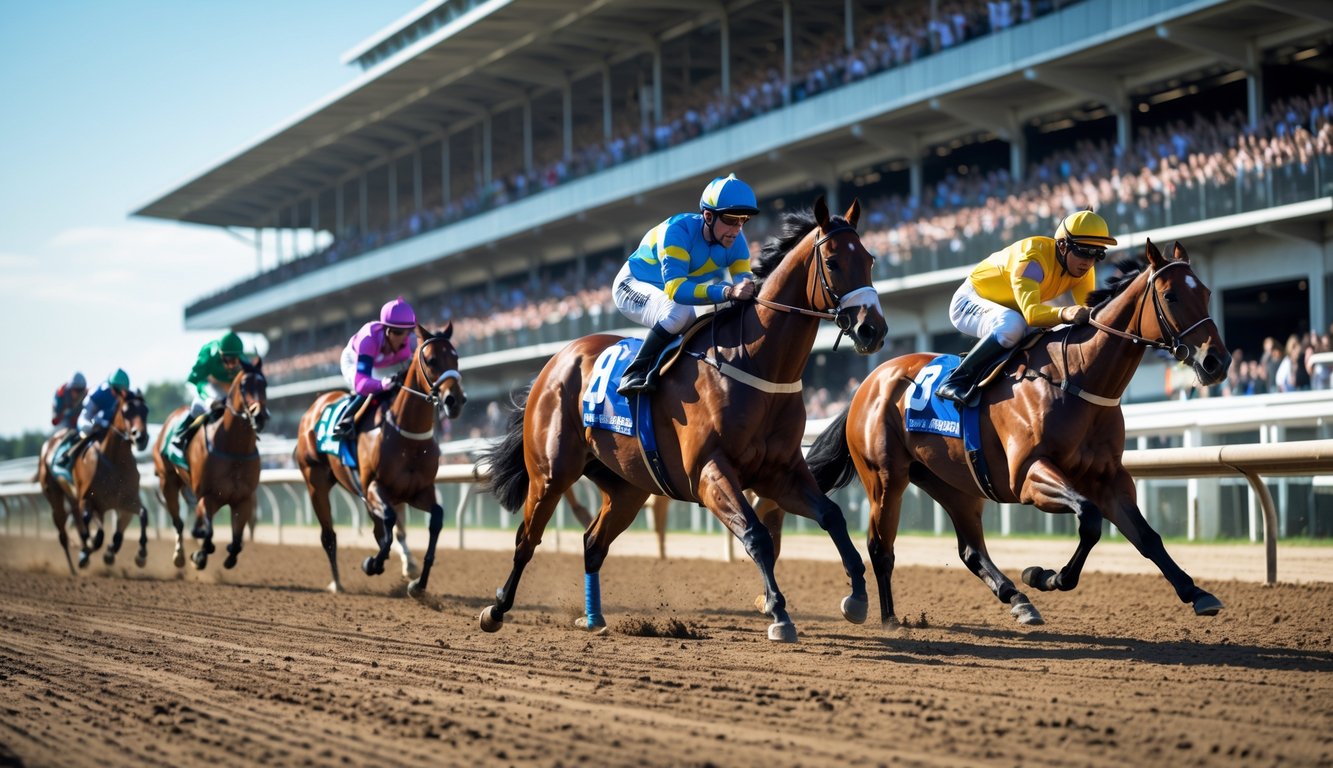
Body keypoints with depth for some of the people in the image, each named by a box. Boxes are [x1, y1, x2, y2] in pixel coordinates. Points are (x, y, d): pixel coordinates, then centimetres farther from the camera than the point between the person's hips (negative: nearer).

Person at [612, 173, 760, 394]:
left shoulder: (735, 242, -17)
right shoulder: (678, 231, -35)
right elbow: (675, 288, -45)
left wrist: (750, 290, -44)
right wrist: (727, 292, -59)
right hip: (634, 286, -7)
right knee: (678, 312, -35)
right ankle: (635, 374, -25)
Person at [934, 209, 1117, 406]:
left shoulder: (1083, 269, -11)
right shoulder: (1033, 257, -34)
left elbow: (1089, 309, -14)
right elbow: (1030, 312, -45)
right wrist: (1063, 313, -64)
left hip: (1010, 309, 8)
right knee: (1013, 325, -38)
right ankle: (955, 381, -29)